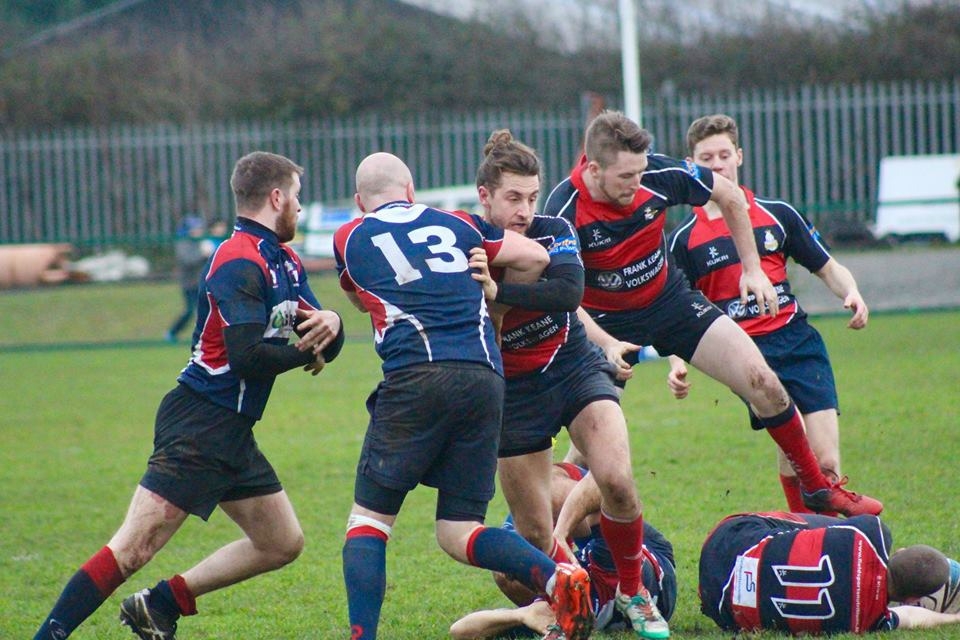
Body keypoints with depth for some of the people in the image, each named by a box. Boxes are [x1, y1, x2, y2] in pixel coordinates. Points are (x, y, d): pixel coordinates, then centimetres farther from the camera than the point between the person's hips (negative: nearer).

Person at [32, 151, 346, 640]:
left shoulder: (284, 262, 15)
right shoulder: (240, 263, -16)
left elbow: (324, 344, 15)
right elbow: (247, 354, -26)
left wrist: (330, 323, -9)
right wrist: (305, 354, -9)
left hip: (233, 434, 10)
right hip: (199, 427, -10)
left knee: (282, 544, 14)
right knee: (134, 548, -16)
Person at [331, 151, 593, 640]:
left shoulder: (349, 238, 18)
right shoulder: (458, 225, 21)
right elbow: (535, 258, 18)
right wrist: (491, 298, 34)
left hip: (415, 376, -3)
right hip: (485, 378, 3)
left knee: (368, 520, 6)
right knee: (458, 533, 9)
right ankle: (556, 578, -15)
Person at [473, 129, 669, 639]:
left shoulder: (553, 232, -11)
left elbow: (569, 291, -31)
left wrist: (497, 291, -40)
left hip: (574, 370, 0)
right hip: (513, 395, 0)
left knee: (617, 480, -23)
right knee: (535, 537, -2)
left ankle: (633, 592, 1)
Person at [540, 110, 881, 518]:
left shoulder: (658, 175, -20)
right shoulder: (564, 212, -29)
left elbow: (729, 196, 0)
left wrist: (752, 268, 1)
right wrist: (607, 346, -41)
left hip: (669, 299, 3)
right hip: (607, 323, -3)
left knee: (762, 382, -4)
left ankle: (817, 489, 13)